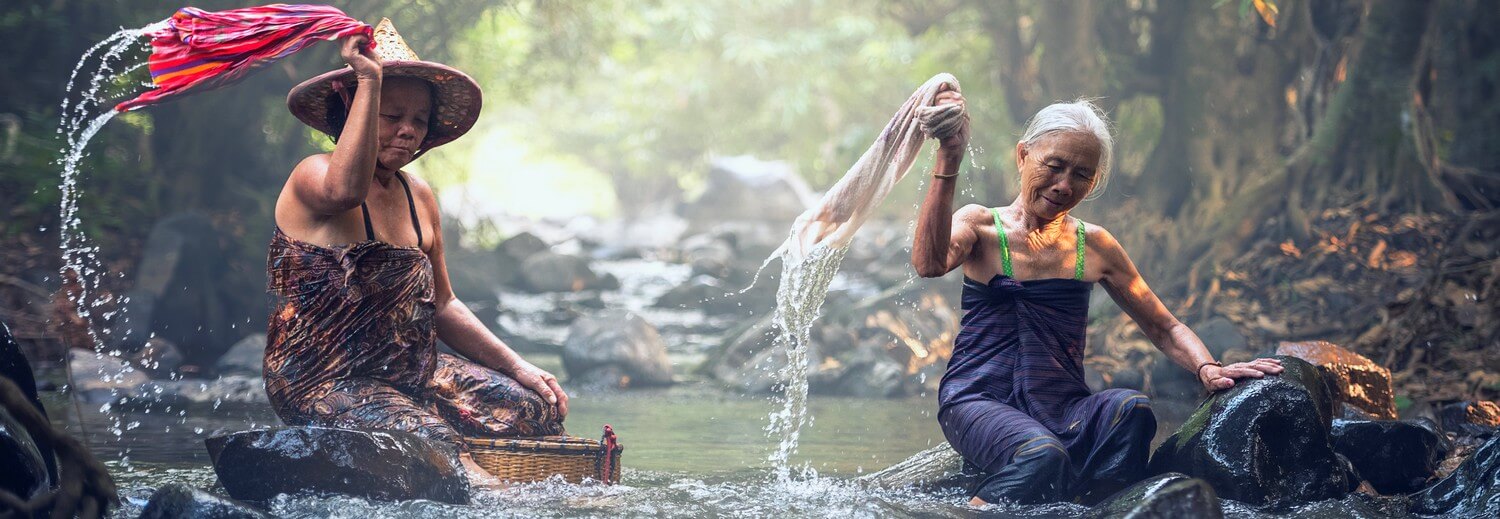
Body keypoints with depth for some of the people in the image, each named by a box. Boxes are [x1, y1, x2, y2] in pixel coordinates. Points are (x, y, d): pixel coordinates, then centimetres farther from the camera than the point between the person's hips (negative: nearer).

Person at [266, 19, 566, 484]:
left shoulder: (418, 196, 14)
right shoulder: (311, 176, -10)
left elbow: (441, 305, 21)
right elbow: (345, 190, -38)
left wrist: (518, 368, 11)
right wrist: (369, 80, -32)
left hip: (410, 372, 8)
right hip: (323, 383, -8)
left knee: (537, 407, -5)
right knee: (435, 443, -32)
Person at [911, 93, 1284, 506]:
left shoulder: (1095, 247, 16)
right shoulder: (980, 225, 6)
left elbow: (1164, 328, 17)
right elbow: (929, 263, -17)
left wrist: (1207, 370, -5)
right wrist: (948, 160, -23)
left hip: (1061, 409, 4)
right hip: (979, 400, -4)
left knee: (1131, 410, -31)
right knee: (1042, 456, -37)